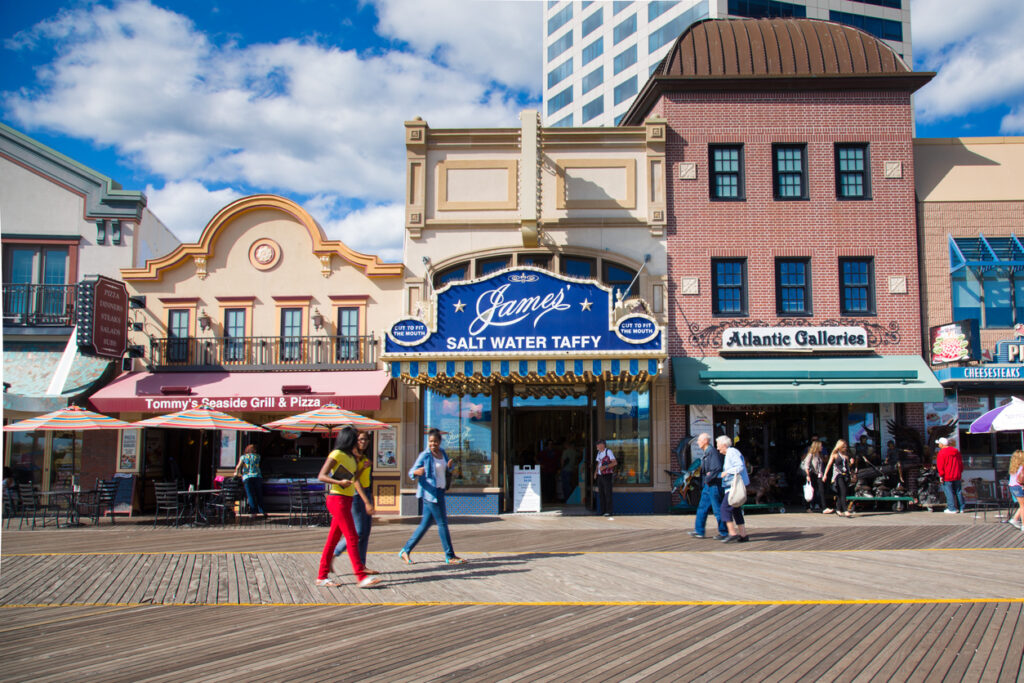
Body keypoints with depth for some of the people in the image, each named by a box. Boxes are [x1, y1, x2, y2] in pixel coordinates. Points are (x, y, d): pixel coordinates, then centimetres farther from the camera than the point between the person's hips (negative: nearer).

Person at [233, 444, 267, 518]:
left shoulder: (243, 457, 8)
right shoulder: (257, 456, 13)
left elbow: (238, 467, 1)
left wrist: (236, 473, 16)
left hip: (247, 478, -2)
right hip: (257, 477, 2)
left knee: (251, 496, -4)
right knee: (259, 495, 7)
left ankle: (254, 512, -12)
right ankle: (262, 511, 3)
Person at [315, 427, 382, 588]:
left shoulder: (350, 457, 18)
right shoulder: (336, 454, -8)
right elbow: (321, 476, -14)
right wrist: (340, 482, -27)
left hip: (346, 500, 9)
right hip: (337, 499, -9)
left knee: (333, 539, 9)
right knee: (352, 538, -10)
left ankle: (322, 576, 13)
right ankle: (361, 577, -11)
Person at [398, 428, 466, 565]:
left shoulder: (442, 452, 10)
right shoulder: (424, 456, -11)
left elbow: (445, 470, 23)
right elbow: (411, 472, -9)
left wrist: (449, 466, 0)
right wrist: (416, 472, -33)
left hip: (439, 492, 8)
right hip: (430, 493, -8)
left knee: (426, 523, 10)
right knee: (442, 523, -4)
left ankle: (405, 550, 18)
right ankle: (450, 556, 4)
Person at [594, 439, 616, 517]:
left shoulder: (608, 451, -10)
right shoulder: (599, 452, 14)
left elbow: (614, 462, -15)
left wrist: (605, 467, -24)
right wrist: (596, 472, 7)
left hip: (607, 475, -7)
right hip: (600, 476, 7)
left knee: (608, 494, -7)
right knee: (601, 494, 6)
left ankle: (609, 511, -5)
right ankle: (603, 511, 11)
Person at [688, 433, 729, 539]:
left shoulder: (712, 452, -16)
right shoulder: (705, 453, 15)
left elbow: (717, 468, -25)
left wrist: (708, 479, -16)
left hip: (713, 485, -10)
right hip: (707, 485, 10)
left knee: (717, 509, -3)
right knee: (702, 508, 10)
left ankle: (724, 532, 6)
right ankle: (699, 531, 15)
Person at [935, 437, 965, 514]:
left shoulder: (941, 453, -11)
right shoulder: (956, 451, 11)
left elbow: (940, 465, -14)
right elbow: (961, 463, 17)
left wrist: (941, 475, -10)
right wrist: (960, 472, 22)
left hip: (947, 477, -7)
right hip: (957, 476, 7)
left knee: (949, 493, -2)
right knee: (958, 492, 13)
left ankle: (952, 508, -2)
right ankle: (961, 508, 17)